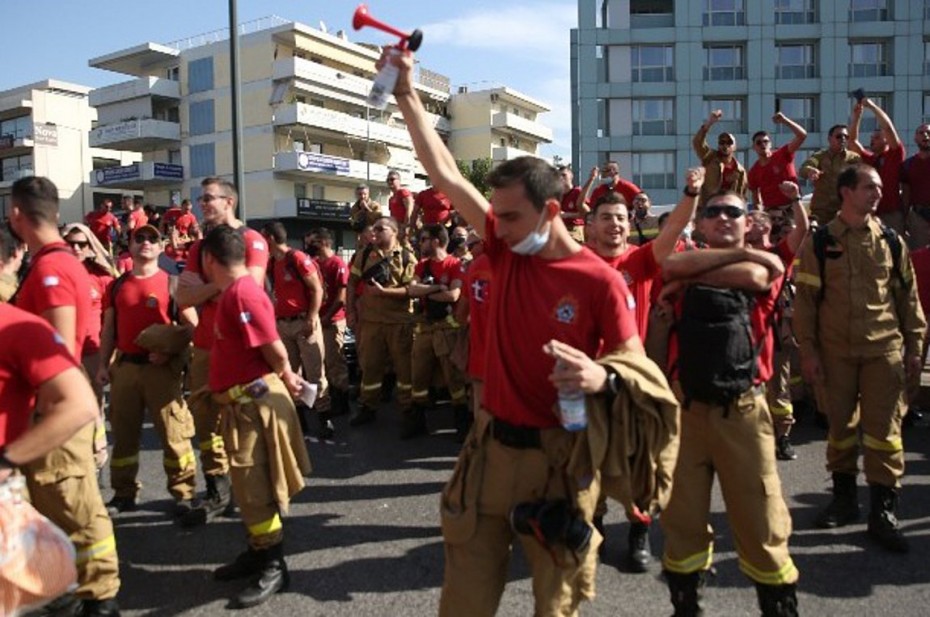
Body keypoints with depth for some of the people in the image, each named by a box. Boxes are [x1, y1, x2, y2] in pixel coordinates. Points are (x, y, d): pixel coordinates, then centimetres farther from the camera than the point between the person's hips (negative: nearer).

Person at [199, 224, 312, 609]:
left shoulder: (242, 293, -19)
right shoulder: (234, 292, 13)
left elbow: (274, 347, -20)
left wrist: (285, 378, -5)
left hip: (254, 401, -10)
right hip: (242, 401, 10)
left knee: (256, 487, -2)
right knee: (248, 484, 18)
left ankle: (274, 567, 10)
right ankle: (257, 554, 32)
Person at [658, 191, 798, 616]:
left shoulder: (766, 265, 8)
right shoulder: (687, 269, 9)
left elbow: (753, 277, -15)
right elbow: (672, 265, -14)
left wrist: (688, 277, -5)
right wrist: (741, 253, -7)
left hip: (742, 409, -1)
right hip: (685, 406, 2)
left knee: (761, 521, 4)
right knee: (682, 518, 12)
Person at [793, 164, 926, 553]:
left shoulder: (891, 242, 6)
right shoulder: (820, 244, -1)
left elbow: (908, 296, 11)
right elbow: (806, 299, -2)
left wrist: (914, 346, 8)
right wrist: (808, 351, -6)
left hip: (884, 349, 1)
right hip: (835, 352, -1)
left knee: (883, 430, 0)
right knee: (840, 426, 9)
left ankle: (883, 512, 8)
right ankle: (844, 498, 25)